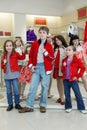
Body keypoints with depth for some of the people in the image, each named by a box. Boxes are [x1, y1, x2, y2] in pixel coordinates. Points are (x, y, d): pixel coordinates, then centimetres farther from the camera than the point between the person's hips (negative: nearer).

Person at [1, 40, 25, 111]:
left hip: (14, 75, -4)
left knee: (16, 90, -2)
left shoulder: (15, 54, -3)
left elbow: (22, 57, -23)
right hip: (6, 75, 4)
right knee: (8, 91, 10)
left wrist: (23, 52, -40)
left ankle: (17, 104, 15)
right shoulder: (4, 55, 9)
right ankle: (10, 104, 21)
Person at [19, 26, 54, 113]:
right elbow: (31, 56, 10)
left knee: (45, 87, 4)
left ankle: (43, 105, 18)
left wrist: (45, 52, -15)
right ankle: (29, 106, 7)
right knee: (33, 86, 1)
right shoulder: (34, 44, 7)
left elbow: (52, 58, -1)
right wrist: (31, 65, -3)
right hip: (36, 67, 1)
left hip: (45, 67, -1)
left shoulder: (49, 45, 3)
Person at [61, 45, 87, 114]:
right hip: (65, 80, 4)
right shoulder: (64, 60, 7)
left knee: (78, 94, 2)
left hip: (73, 80, -4)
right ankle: (68, 107, 24)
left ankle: (81, 108, 13)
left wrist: (78, 76, -10)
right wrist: (63, 66, -5)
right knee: (67, 94, 10)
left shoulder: (77, 60, -7)